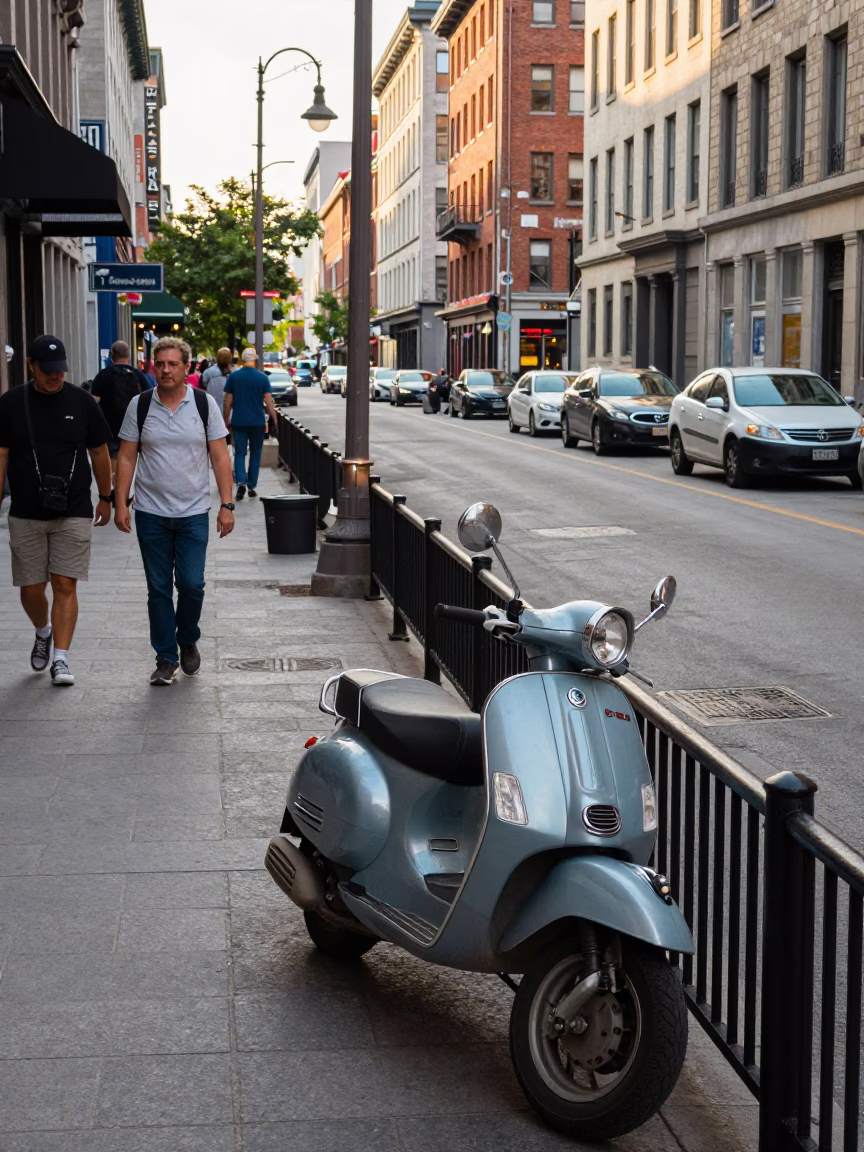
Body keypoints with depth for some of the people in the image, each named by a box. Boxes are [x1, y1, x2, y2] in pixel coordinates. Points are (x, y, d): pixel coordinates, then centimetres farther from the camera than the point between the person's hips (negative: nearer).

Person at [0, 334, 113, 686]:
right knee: (31, 588, 7)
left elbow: (99, 453, 9)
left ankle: (61, 659, 0)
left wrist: (105, 499, 12)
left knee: (65, 586, -5)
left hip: (73, 513, -1)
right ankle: (43, 633, 37)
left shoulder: (82, 402, 0)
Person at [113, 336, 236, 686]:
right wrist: (121, 503, -4)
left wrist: (226, 505, -5)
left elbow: (220, 457, 1)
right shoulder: (140, 405, 1)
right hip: (151, 512, 1)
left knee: (191, 584, -4)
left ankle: (188, 640, 23)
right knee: (159, 588, 5)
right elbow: (126, 457, 3)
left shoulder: (204, 404, -1)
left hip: (193, 513, -1)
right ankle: (166, 658, 15)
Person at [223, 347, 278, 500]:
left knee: (240, 453, 4)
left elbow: (228, 402, 1)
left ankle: (241, 482, -17)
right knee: (255, 453, 12)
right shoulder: (263, 378, -5)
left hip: (238, 422, 0)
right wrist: (275, 419, 1)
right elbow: (268, 401, -7)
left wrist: (226, 419, 11)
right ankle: (251, 486, 12)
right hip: (257, 423, 0)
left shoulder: (233, 377, -2)